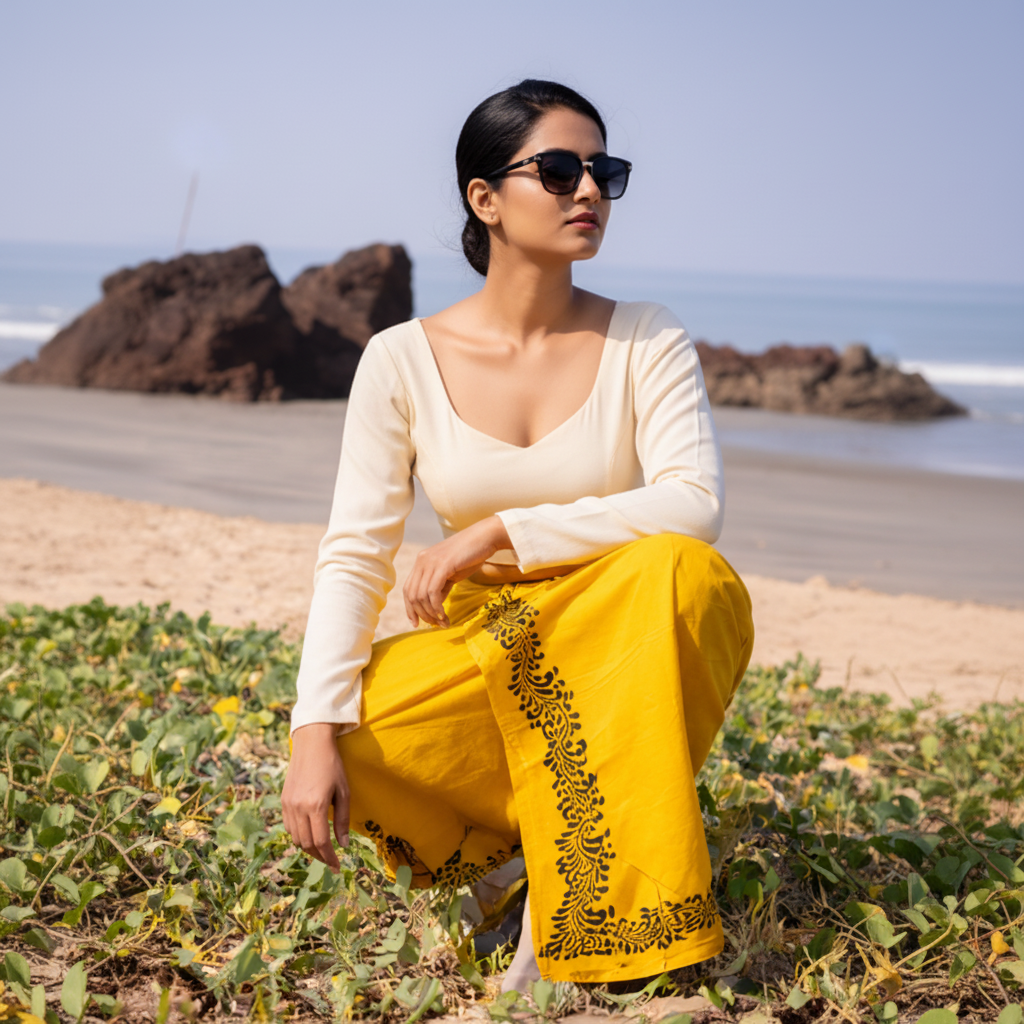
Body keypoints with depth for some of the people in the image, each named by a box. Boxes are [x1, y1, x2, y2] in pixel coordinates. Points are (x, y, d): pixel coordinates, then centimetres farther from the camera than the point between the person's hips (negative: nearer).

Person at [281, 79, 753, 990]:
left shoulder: (648, 342, -4)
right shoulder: (405, 359, -4)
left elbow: (695, 505, -18)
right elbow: (354, 555, -9)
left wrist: (501, 530, -23)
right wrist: (316, 734, -23)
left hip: (633, 645, 0)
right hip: (483, 647, 0)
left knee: (683, 571, -34)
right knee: (367, 745, -31)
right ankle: (555, 835, -1)